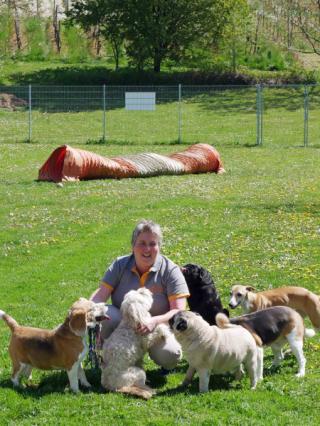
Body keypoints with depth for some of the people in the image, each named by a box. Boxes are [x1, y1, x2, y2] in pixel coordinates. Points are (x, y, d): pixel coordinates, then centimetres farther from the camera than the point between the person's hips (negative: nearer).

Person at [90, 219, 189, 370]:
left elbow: (179, 311, -18)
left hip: (157, 329, -2)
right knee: (107, 315, -30)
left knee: (169, 355, -32)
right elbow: (101, 293, -12)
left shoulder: (170, 271, -11)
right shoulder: (120, 265, -4)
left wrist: (155, 321, -38)